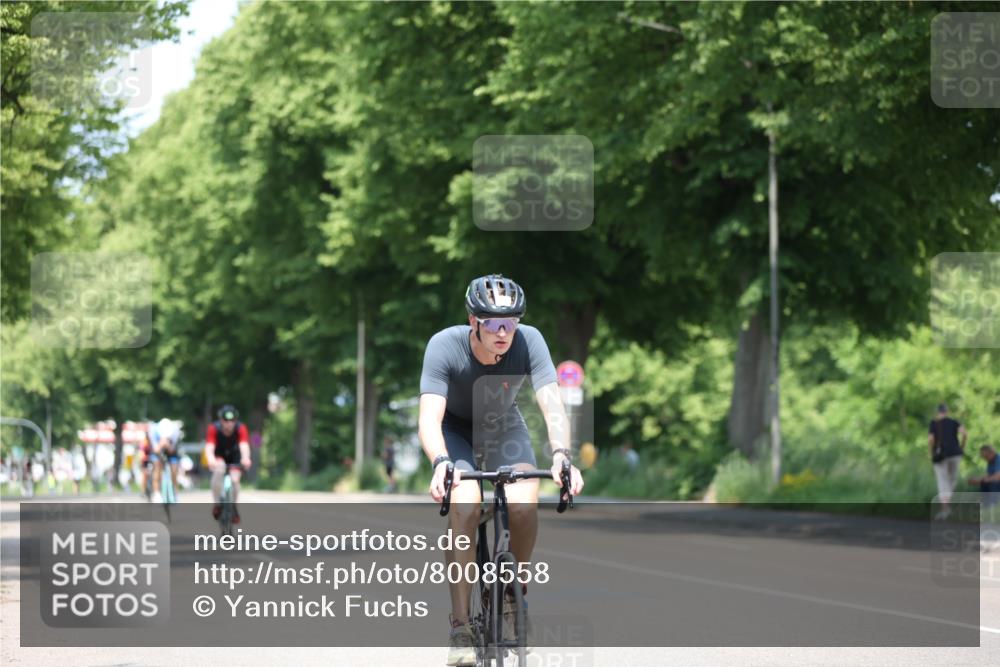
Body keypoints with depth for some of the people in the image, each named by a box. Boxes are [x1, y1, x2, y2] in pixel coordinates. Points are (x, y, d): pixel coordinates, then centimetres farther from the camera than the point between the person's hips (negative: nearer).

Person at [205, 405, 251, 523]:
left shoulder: (240, 428, -28)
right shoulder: (214, 428, -29)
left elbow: (244, 445, -43)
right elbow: (209, 447, -41)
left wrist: (245, 458, -65)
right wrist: (211, 460, -64)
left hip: (234, 457, 1)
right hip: (219, 456, -1)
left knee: (234, 480, -18)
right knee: (219, 470, -32)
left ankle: (234, 508, 10)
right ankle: (217, 504, -20)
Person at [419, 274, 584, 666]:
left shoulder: (529, 342, -28)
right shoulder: (445, 346, -32)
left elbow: (551, 404, -36)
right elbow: (428, 417, -41)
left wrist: (561, 455, -54)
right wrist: (441, 463, -60)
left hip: (503, 426, 2)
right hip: (454, 429, -2)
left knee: (524, 503, -26)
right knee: (465, 506, -29)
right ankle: (460, 628, -21)